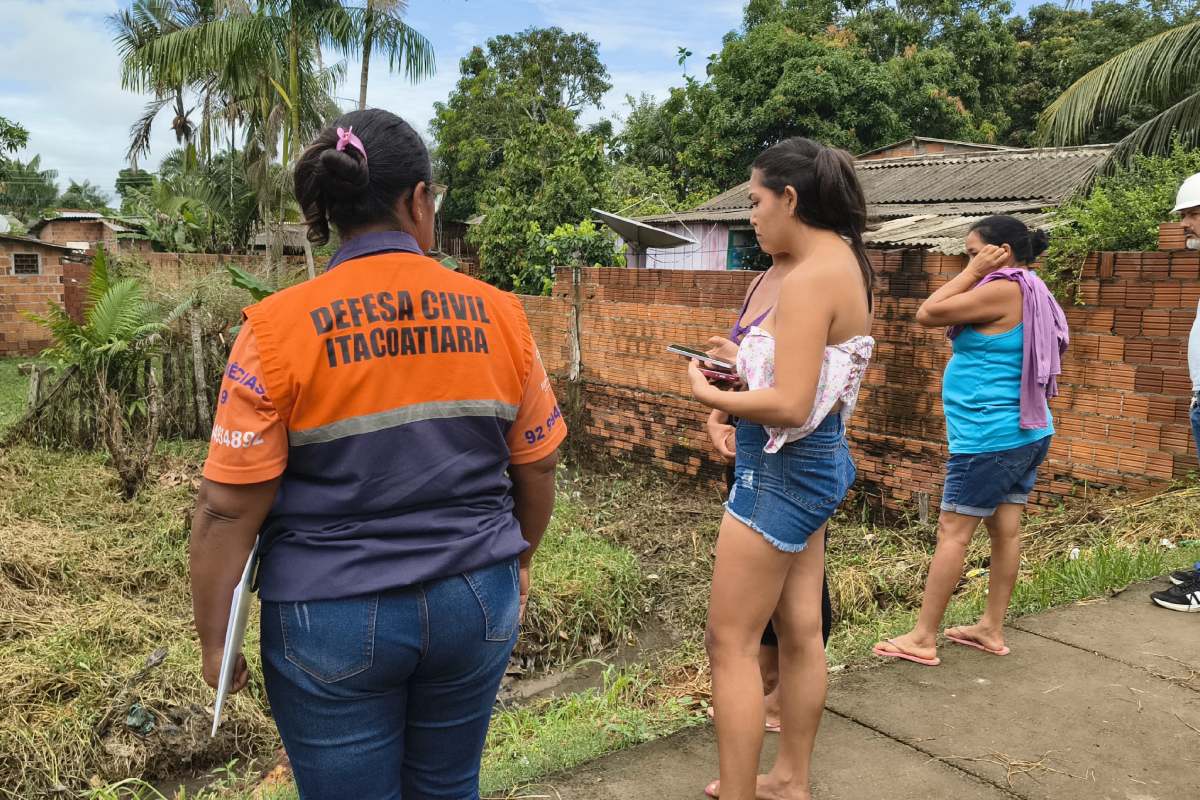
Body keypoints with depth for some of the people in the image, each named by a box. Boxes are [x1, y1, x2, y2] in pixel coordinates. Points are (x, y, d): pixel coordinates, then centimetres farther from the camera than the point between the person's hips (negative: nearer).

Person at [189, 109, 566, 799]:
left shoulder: (280, 328, -12)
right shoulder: (497, 314, -4)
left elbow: (229, 510, -12)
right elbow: (537, 466, 5)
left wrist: (215, 639, 0)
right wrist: (519, 557, 22)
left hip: (334, 621, -2)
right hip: (477, 607, 3)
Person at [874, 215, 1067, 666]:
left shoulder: (1002, 290, -17)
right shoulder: (1032, 293, 14)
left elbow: (927, 315, -14)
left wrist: (974, 272, -10)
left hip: (990, 438, -10)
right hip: (1029, 432, 10)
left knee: (952, 533, -5)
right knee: (1006, 530, 11)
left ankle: (923, 638, 0)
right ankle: (992, 629, 19)